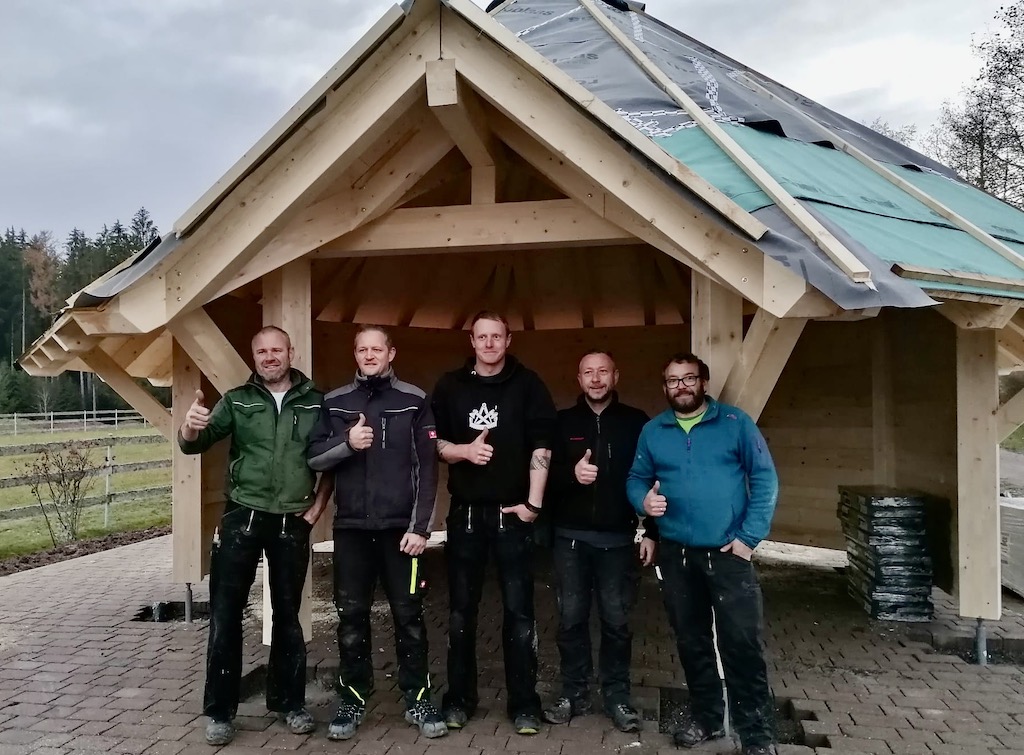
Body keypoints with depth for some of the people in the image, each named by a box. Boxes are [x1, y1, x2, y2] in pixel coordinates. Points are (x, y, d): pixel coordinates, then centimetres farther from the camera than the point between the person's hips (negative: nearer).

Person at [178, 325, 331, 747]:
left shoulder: (316, 403, 2)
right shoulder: (237, 401, 3)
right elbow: (195, 444, -7)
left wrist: (316, 507, 1)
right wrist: (190, 428, -29)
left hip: (293, 524, 0)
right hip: (242, 517, 0)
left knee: (288, 614, 11)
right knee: (225, 613, 0)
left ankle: (290, 702, 25)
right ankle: (220, 711, 12)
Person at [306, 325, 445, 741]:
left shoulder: (414, 401, 0)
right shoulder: (335, 403, 7)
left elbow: (428, 468, -2)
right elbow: (313, 458, 5)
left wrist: (419, 527, -8)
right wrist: (346, 443, -15)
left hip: (400, 527, -2)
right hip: (351, 527, 2)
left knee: (408, 615, 4)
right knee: (351, 616, 7)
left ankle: (418, 700, 16)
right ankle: (353, 699, 20)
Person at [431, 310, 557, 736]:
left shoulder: (527, 385, 0)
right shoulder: (451, 386, 6)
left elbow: (541, 447, -6)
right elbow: (431, 443, 7)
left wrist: (533, 502, -12)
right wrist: (464, 451, -12)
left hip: (513, 511, -2)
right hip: (466, 511, 2)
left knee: (519, 609, 2)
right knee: (461, 609, 9)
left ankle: (524, 704, 12)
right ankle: (459, 699, 22)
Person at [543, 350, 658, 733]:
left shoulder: (636, 422, 3)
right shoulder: (563, 422, 5)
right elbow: (543, 474, 2)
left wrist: (652, 531, -1)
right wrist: (571, 474, -18)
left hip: (617, 538, -1)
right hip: (571, 536, 1)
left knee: (616, 620, 4)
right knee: (571, 618, 6)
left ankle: (617, 697, 17)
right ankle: (574, 693, 18)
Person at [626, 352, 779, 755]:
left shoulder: (735, 423, -3)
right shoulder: (652, 431, 6)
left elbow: (765, 479, -4)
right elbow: (636, 479, 10)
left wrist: (749, 537, -11)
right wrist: (644, 500, -14)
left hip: (728, 553, -3)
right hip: (676, 554, 4)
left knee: (743, 644, -6)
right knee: (691, 642, 14)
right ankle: (707, 718, 31)